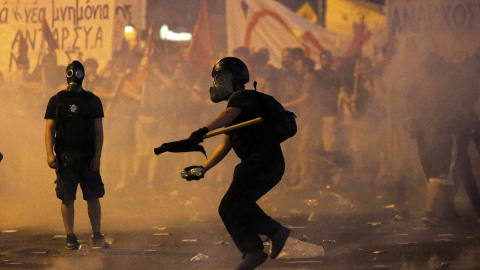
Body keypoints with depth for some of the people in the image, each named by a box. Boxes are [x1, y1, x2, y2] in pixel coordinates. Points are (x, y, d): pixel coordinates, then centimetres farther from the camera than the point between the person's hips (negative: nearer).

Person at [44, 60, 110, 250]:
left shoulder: (92, 101, 9)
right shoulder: (57, 101, 7)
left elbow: (98, 131, 6)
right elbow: (50, 129, 4)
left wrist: (97, 156, -4)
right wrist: (49, 153, -8)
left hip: (88, 158, 0)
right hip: (64, 158, 0)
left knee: (93, 197, -1)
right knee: (67, 198, 0)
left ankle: (97, 237, 5)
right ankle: (70, 238, 6)